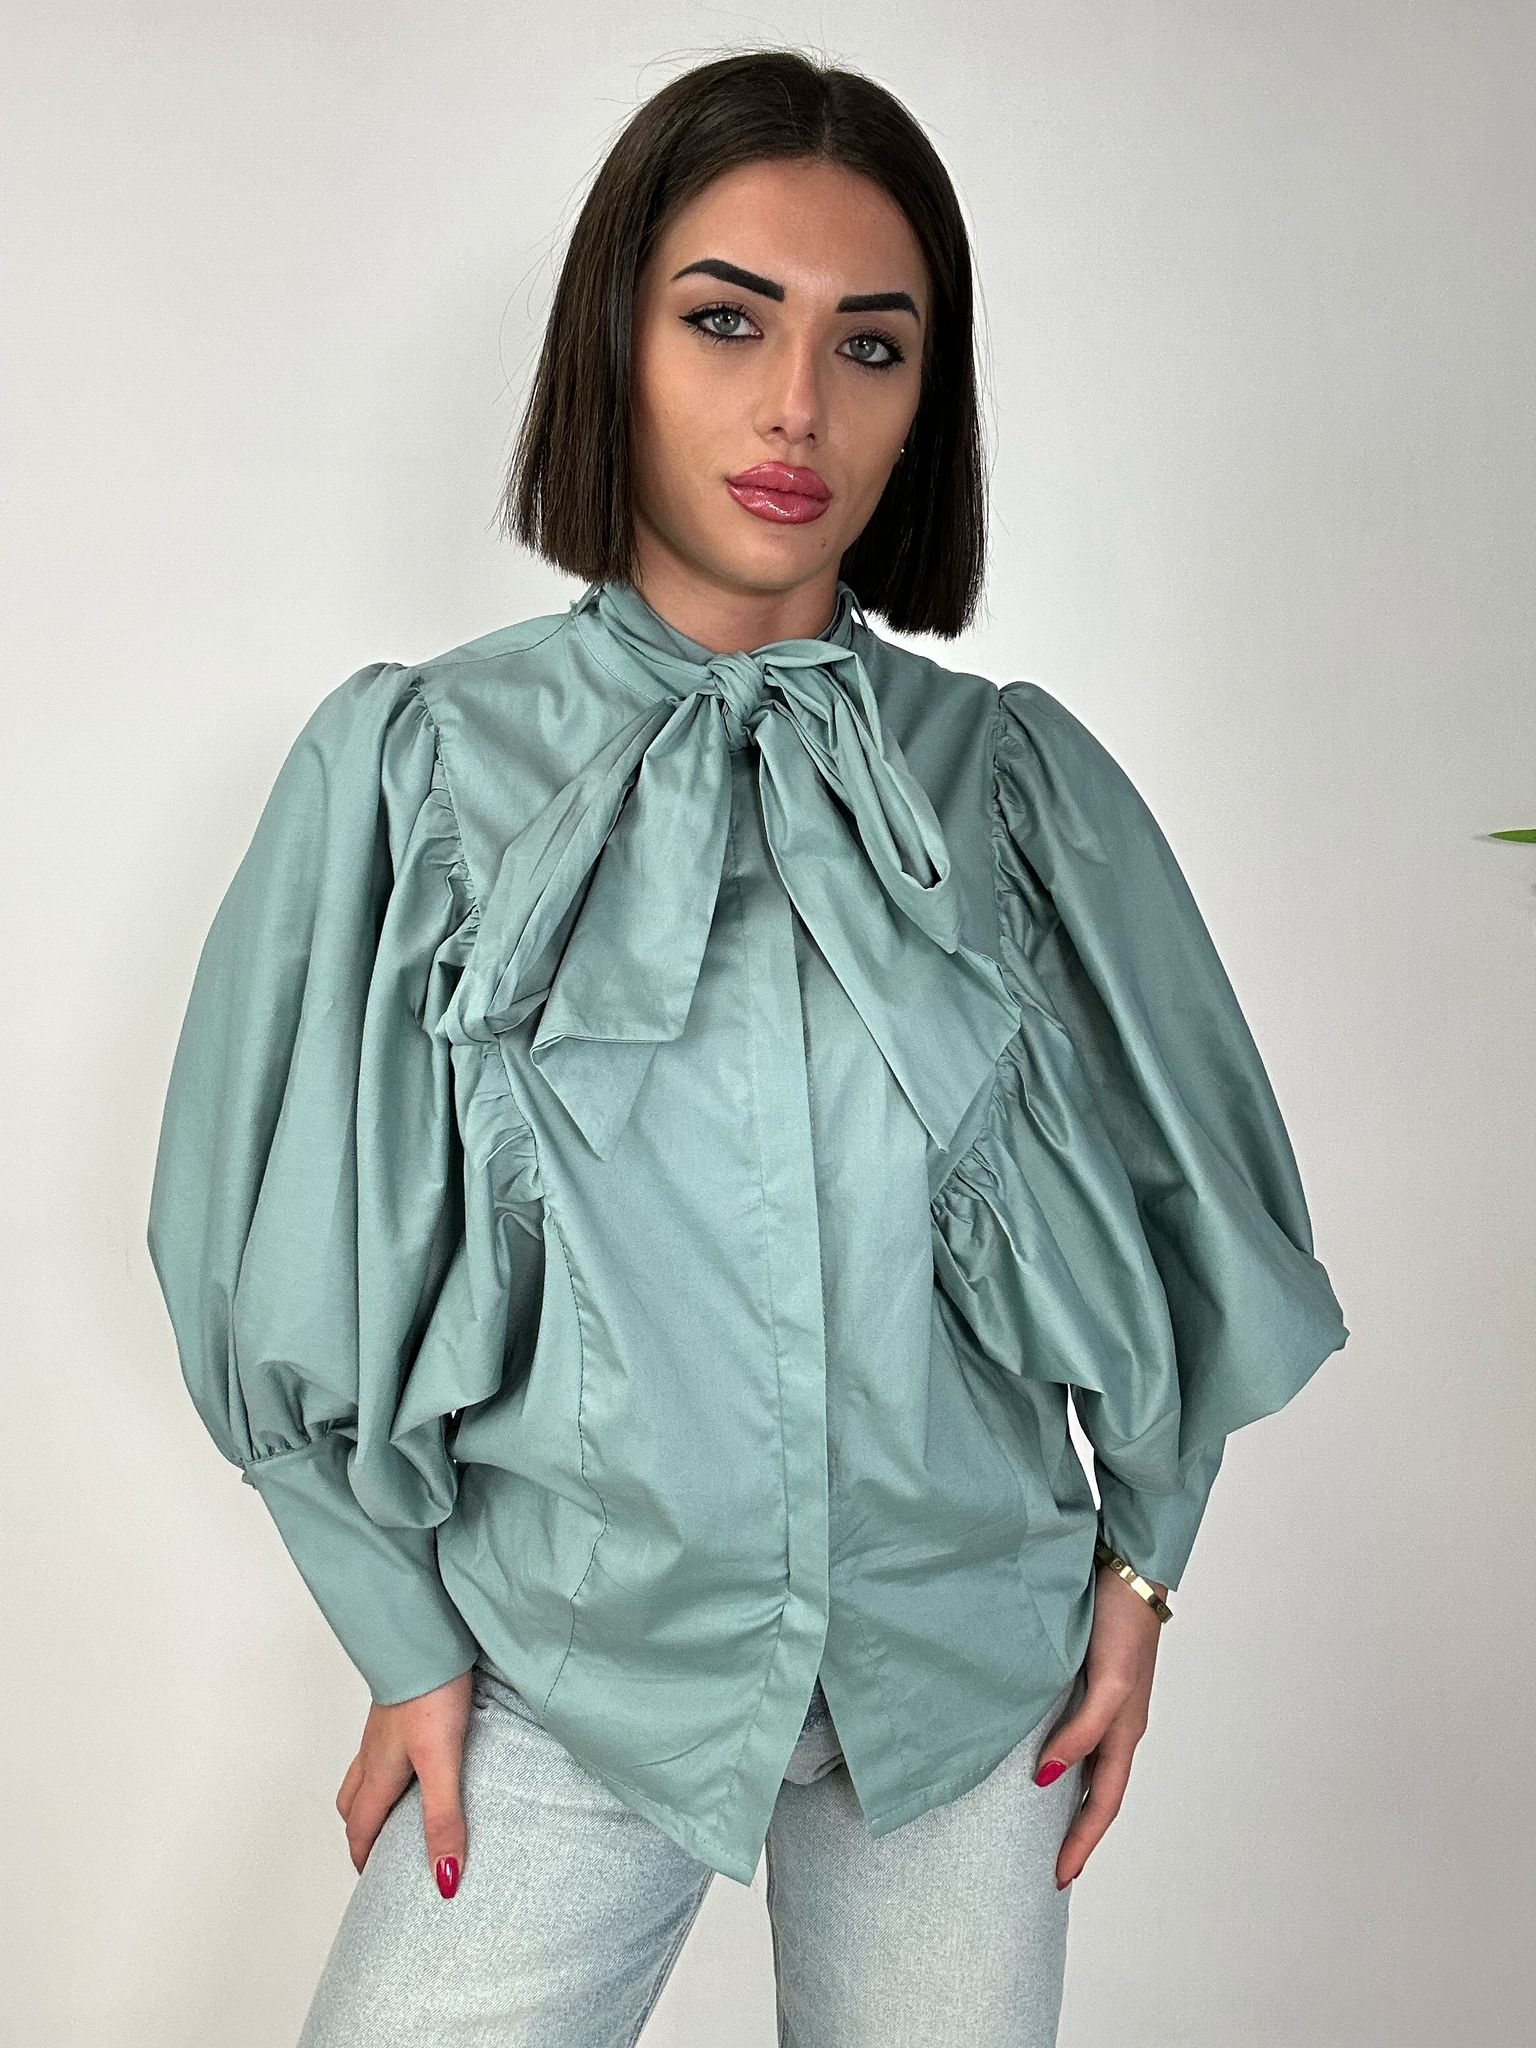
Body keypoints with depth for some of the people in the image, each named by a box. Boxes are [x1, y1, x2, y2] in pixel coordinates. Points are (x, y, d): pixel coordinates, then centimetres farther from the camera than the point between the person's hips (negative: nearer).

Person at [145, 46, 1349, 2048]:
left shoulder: (1018, 775, -4)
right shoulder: (412, 762, -8)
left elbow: (1173, 1192, 7)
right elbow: (294, 1256, -2)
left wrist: (1142, 1560, 7)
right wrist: (404, 1640, -1)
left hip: (973, 1654, 2)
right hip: (572, 1672, -1)